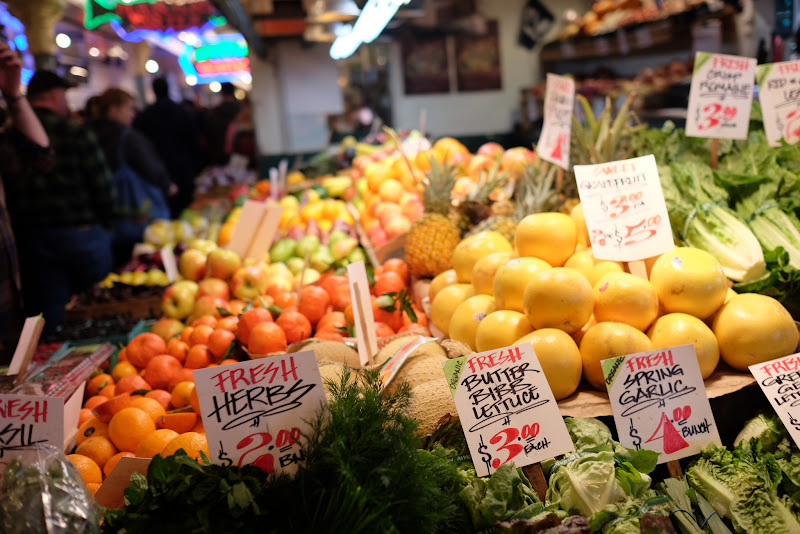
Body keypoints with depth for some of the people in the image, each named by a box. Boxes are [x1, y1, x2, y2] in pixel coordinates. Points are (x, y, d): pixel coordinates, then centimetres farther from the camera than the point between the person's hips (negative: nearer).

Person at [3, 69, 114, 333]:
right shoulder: (75, 133, -12)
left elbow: (7, 194, 2)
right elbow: (102, 185, -11)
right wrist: (103, 224, 4)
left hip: (29, 240, 4)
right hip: (81, 234, -3)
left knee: (46, 316, 9)